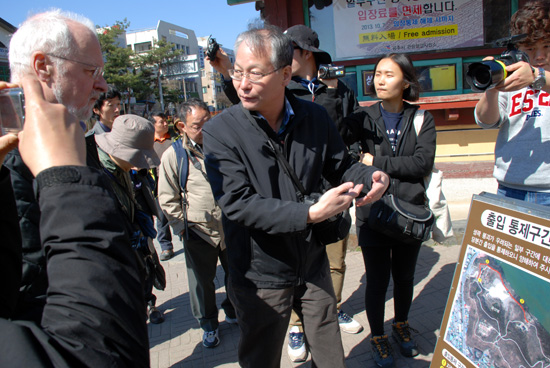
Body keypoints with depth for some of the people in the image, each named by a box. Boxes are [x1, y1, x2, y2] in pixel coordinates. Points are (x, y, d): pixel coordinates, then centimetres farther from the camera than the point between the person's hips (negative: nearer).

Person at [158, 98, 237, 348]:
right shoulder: (173, 155, -8)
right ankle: (208, 325, 37)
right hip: (199, 232, -3)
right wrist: (182, 228, -7)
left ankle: (234, 312, 44)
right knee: (203, 281, 12)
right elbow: (168, 199, -2)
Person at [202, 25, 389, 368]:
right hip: (260, 276, -3)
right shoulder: (220, 131, -17)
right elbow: (237, 204, -24)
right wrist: (310, 213, -31)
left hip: (313, 265, 4)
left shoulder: (316, 117, -6)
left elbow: (342, 166, 8)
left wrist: (373, 177, -14)